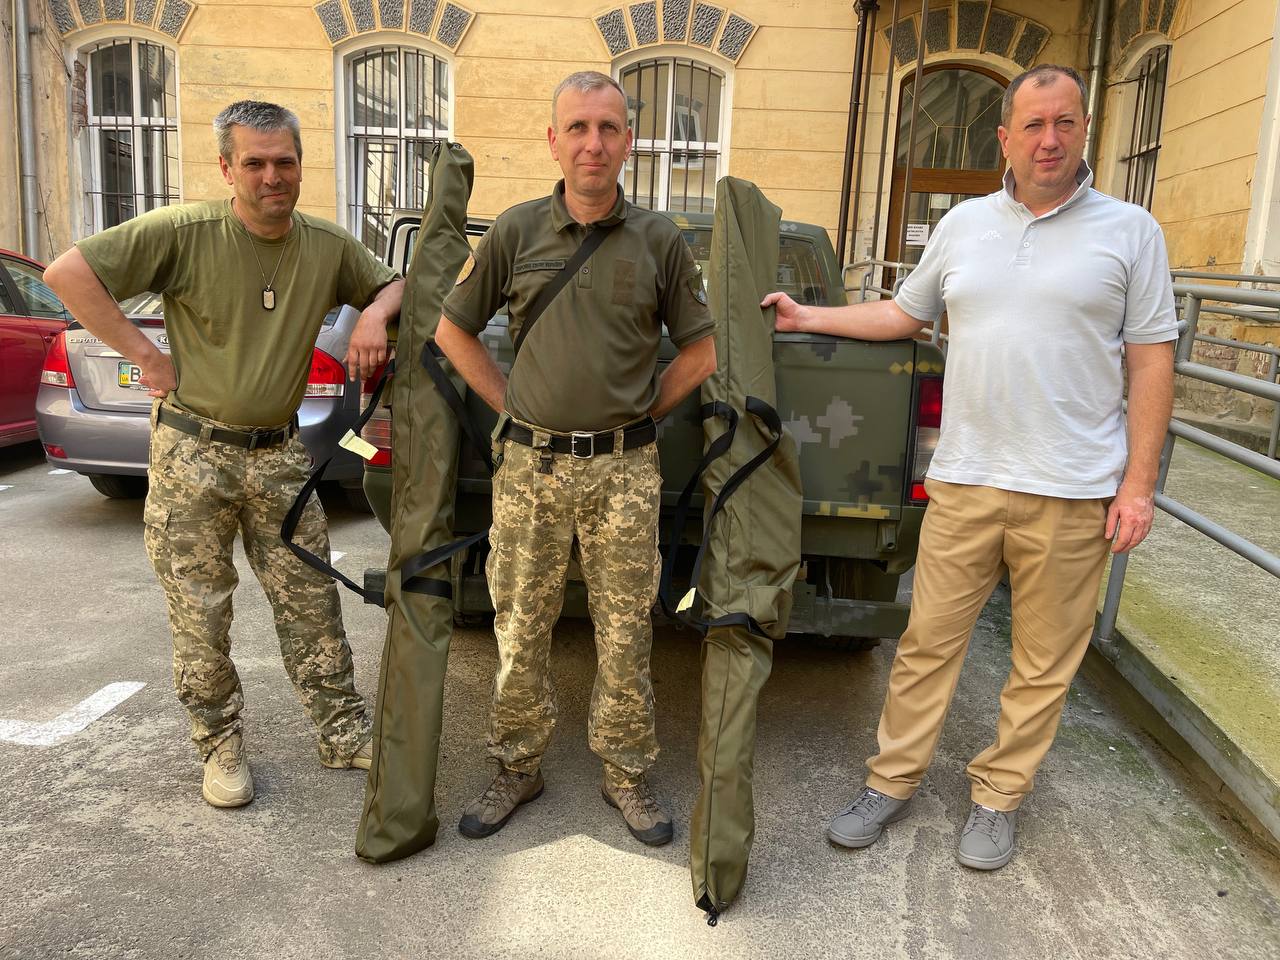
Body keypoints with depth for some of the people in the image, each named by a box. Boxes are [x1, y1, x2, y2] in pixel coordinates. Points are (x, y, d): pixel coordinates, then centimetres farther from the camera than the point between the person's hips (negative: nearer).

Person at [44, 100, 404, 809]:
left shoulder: (327, 246, 1)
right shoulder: (185, 232, -12)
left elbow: (392, 283, 16)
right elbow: (68, 273, -13)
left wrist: (375, 313, -7)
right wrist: (147, 356, -15)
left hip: (279, 454, 3)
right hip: (192, 452, -3)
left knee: (312, 604, 8)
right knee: (200, 615, 6)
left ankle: (343, 733, 21)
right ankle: (220, 746, 23)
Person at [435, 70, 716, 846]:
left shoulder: (660, 241, 3)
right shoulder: (516, 231, 4)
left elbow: (701, 351, 10)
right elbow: (454, 330, 12)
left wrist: (641, 415, 4)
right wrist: (511, 405, 7)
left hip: (624, 469, -1)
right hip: (530, 464, 1)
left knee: (626, 633, 7)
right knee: (520, 628, 9)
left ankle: (628, 773, 25)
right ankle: (519, 767, 28)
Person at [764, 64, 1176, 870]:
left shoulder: (1129, 231, 2)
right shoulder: (965, 224, 10)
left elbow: (1152, 360, 0)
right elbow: (907, 312, 21)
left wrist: (1139, 482, -6)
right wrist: (809, 317, 16)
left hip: (1072, 494, -2)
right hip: (966, 482, 2)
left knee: (1044, 665, 9)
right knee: (928, 643, 8)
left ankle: (999, 799, 27)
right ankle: (894, 781, 23)